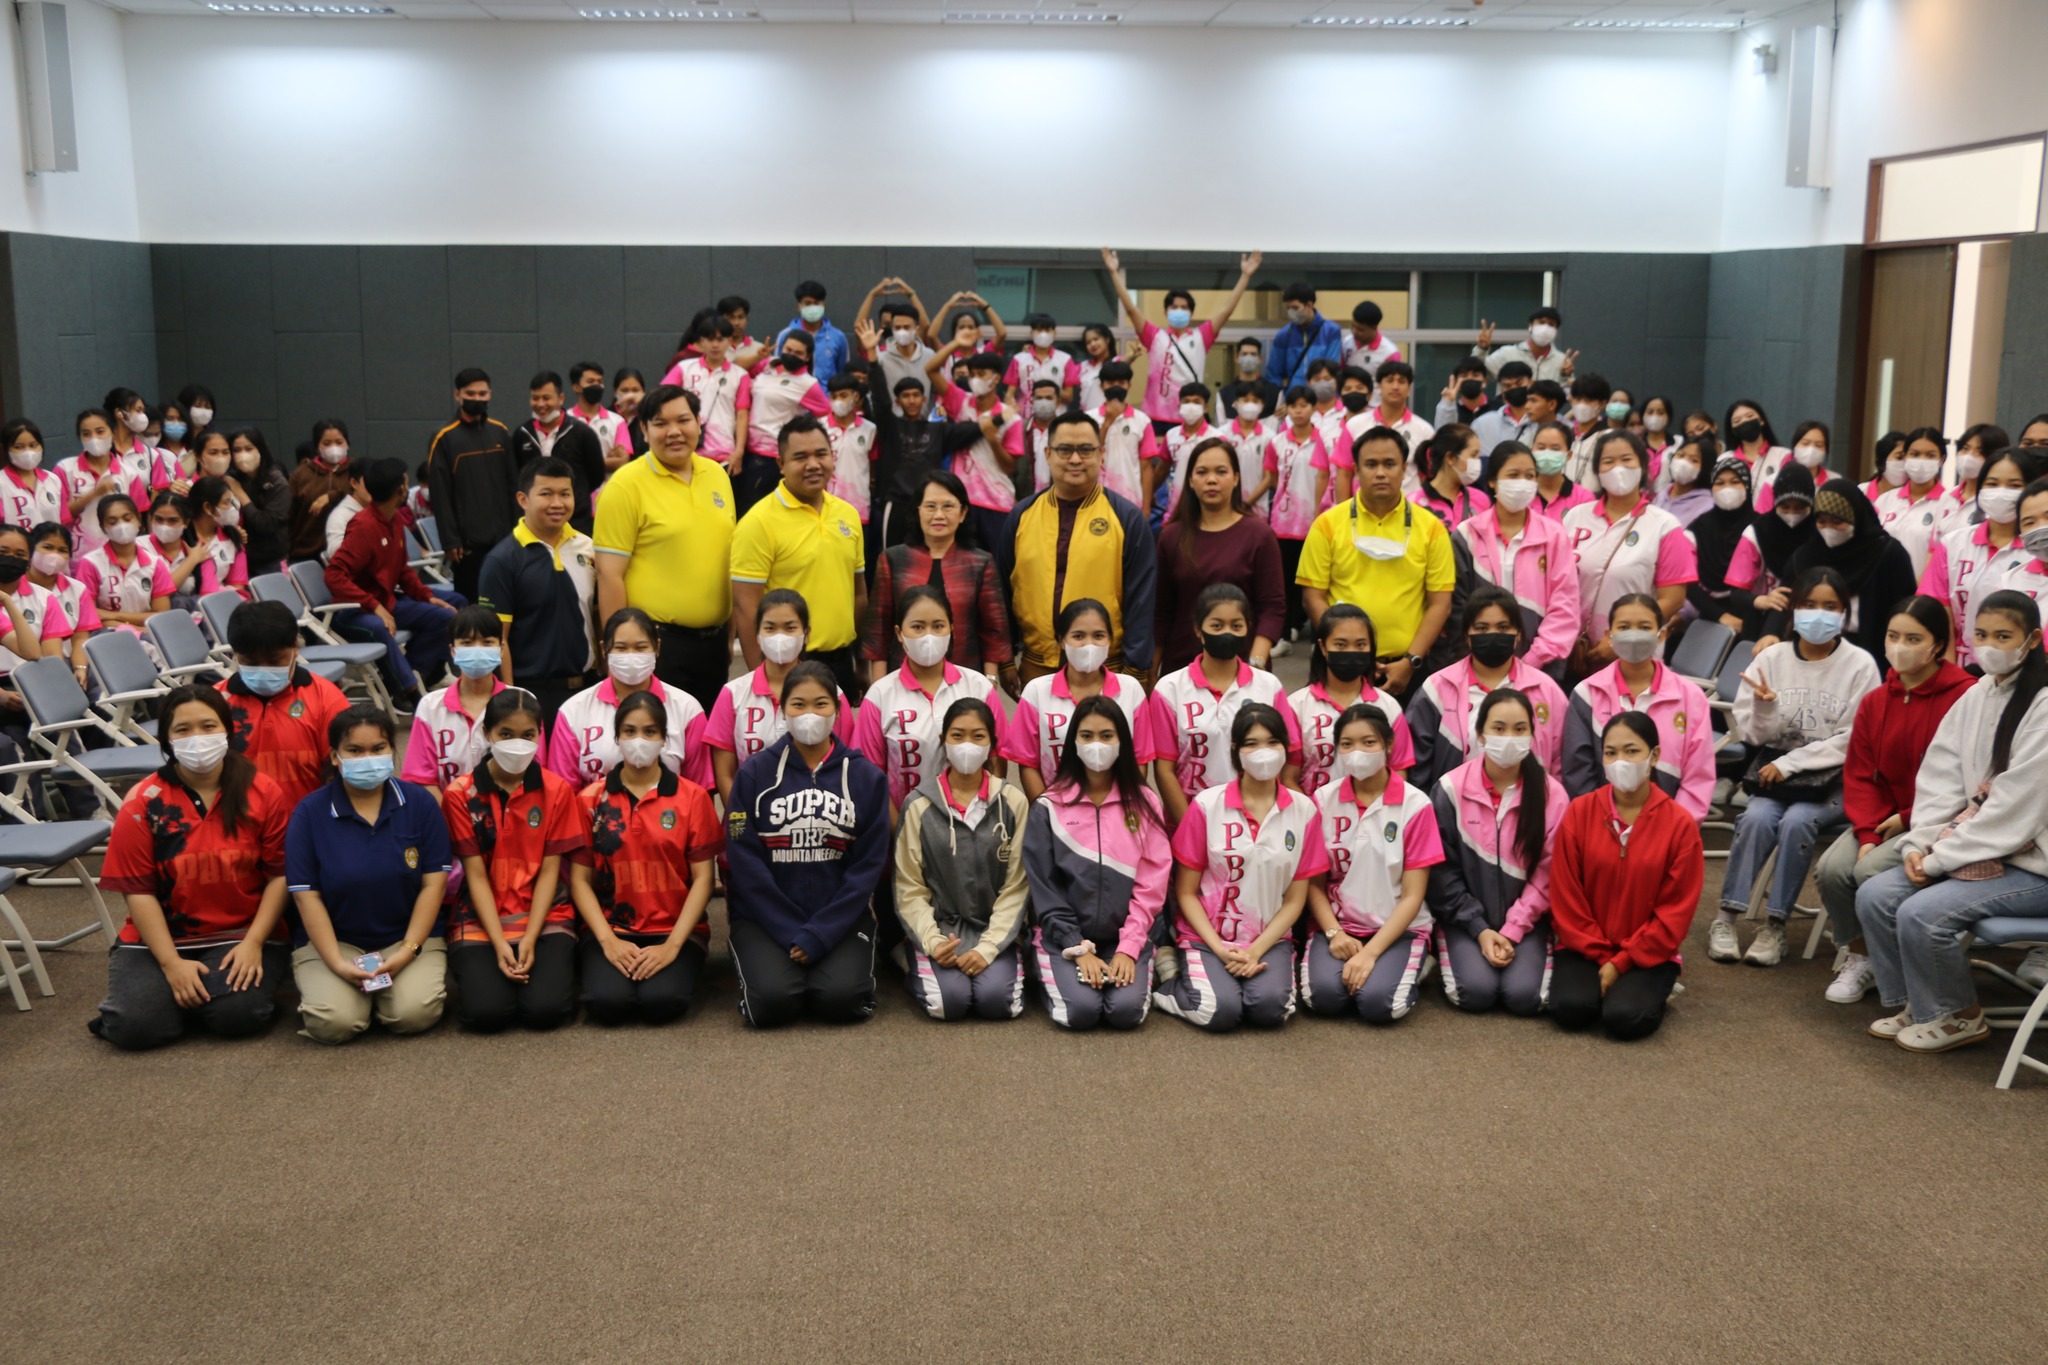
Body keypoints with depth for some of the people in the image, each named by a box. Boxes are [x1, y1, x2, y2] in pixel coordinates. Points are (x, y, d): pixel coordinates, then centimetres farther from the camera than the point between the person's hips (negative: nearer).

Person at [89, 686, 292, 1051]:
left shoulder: (263, 793, -3)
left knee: (238, 1015, -26)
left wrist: (253, 943, -14)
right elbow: (139, 891, -5)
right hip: (161, 938, 1)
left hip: (241, 935, -1)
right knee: (134, 1026, -20)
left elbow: (279, 875, -3)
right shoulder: (142, 803, -4)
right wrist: (172, 963, -13)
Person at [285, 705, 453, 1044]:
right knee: (334, 1022, -25)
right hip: (331, 940, 0)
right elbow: (306, 895, -6)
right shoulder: (309, 812, -4)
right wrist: (337, 963, -16)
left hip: (408, 936, 0)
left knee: (414, 1014, -26)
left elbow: (433, 883, -2)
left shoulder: (420, 802, -1)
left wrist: (408, 951, -13)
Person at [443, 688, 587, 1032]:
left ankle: (556, 965, 11)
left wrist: (529, 939, -14)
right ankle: (483, 971, 11)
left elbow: (549, 870, -2)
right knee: (485, 1011, -24)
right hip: (482, 921, 0)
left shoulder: (556, 790, 0)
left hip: (546, 917, 0)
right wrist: (500, 944, -15)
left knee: (546, 1008, -23)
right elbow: (476, 875, -5)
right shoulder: (461, 794, -3)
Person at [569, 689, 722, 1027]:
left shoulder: (692, 797, 2)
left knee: (662, 1002, -28)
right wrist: (607, 940, -12)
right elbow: (580, 879, 3)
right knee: (607, 1002, -28)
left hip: (674, 931, 0)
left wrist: (673, 944, -13)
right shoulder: (592, 799, 5)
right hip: (610, 929, 1)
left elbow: (702, 878, -1)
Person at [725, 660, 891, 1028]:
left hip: (841, 916, 1)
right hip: (766, 916, 0)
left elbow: (868, 864, -1)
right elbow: (744, 860, -4)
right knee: (771, 1002, -25)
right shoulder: (754, 773, 0)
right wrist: (792, 934, -13)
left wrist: (820, 934, -12)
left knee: (841, 999, -24)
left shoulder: (866, 777, 3)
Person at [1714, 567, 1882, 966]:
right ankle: (1726, 918, -18)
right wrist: (1765, 708, -18)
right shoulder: (1771, 658, 2)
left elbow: (1851, 741, -8)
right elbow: (1752, 735, 3)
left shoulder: (1859, 665, -4)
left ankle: (1775, 925, -18)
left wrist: (1790, 763, -14)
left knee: (1796, 821, -29)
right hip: (1774, 770, 2)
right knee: (1757, 817, -27)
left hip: (1833, 777, -2)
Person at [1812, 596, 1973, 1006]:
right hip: (1883, 819, 6)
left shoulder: (1965, 696, -13)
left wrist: (1908, 820, -13)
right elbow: (1859, 776, 4)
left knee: (1872, 870, -27)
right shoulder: (1875, 702, 7)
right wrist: (1868, 834, -11)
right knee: (1831, 868, -19)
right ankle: (1858, 957, 4)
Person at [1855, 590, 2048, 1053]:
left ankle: (1960, 1017, 2)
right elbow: (1940, 779, 6)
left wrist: (1940, 858, -17)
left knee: (1922, 913, -23)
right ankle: (1914, 1005, 12)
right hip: (1978, 850, 8)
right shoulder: (1977, 695, 6)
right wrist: (1919, 844, -8)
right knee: (1874, 896, -5)